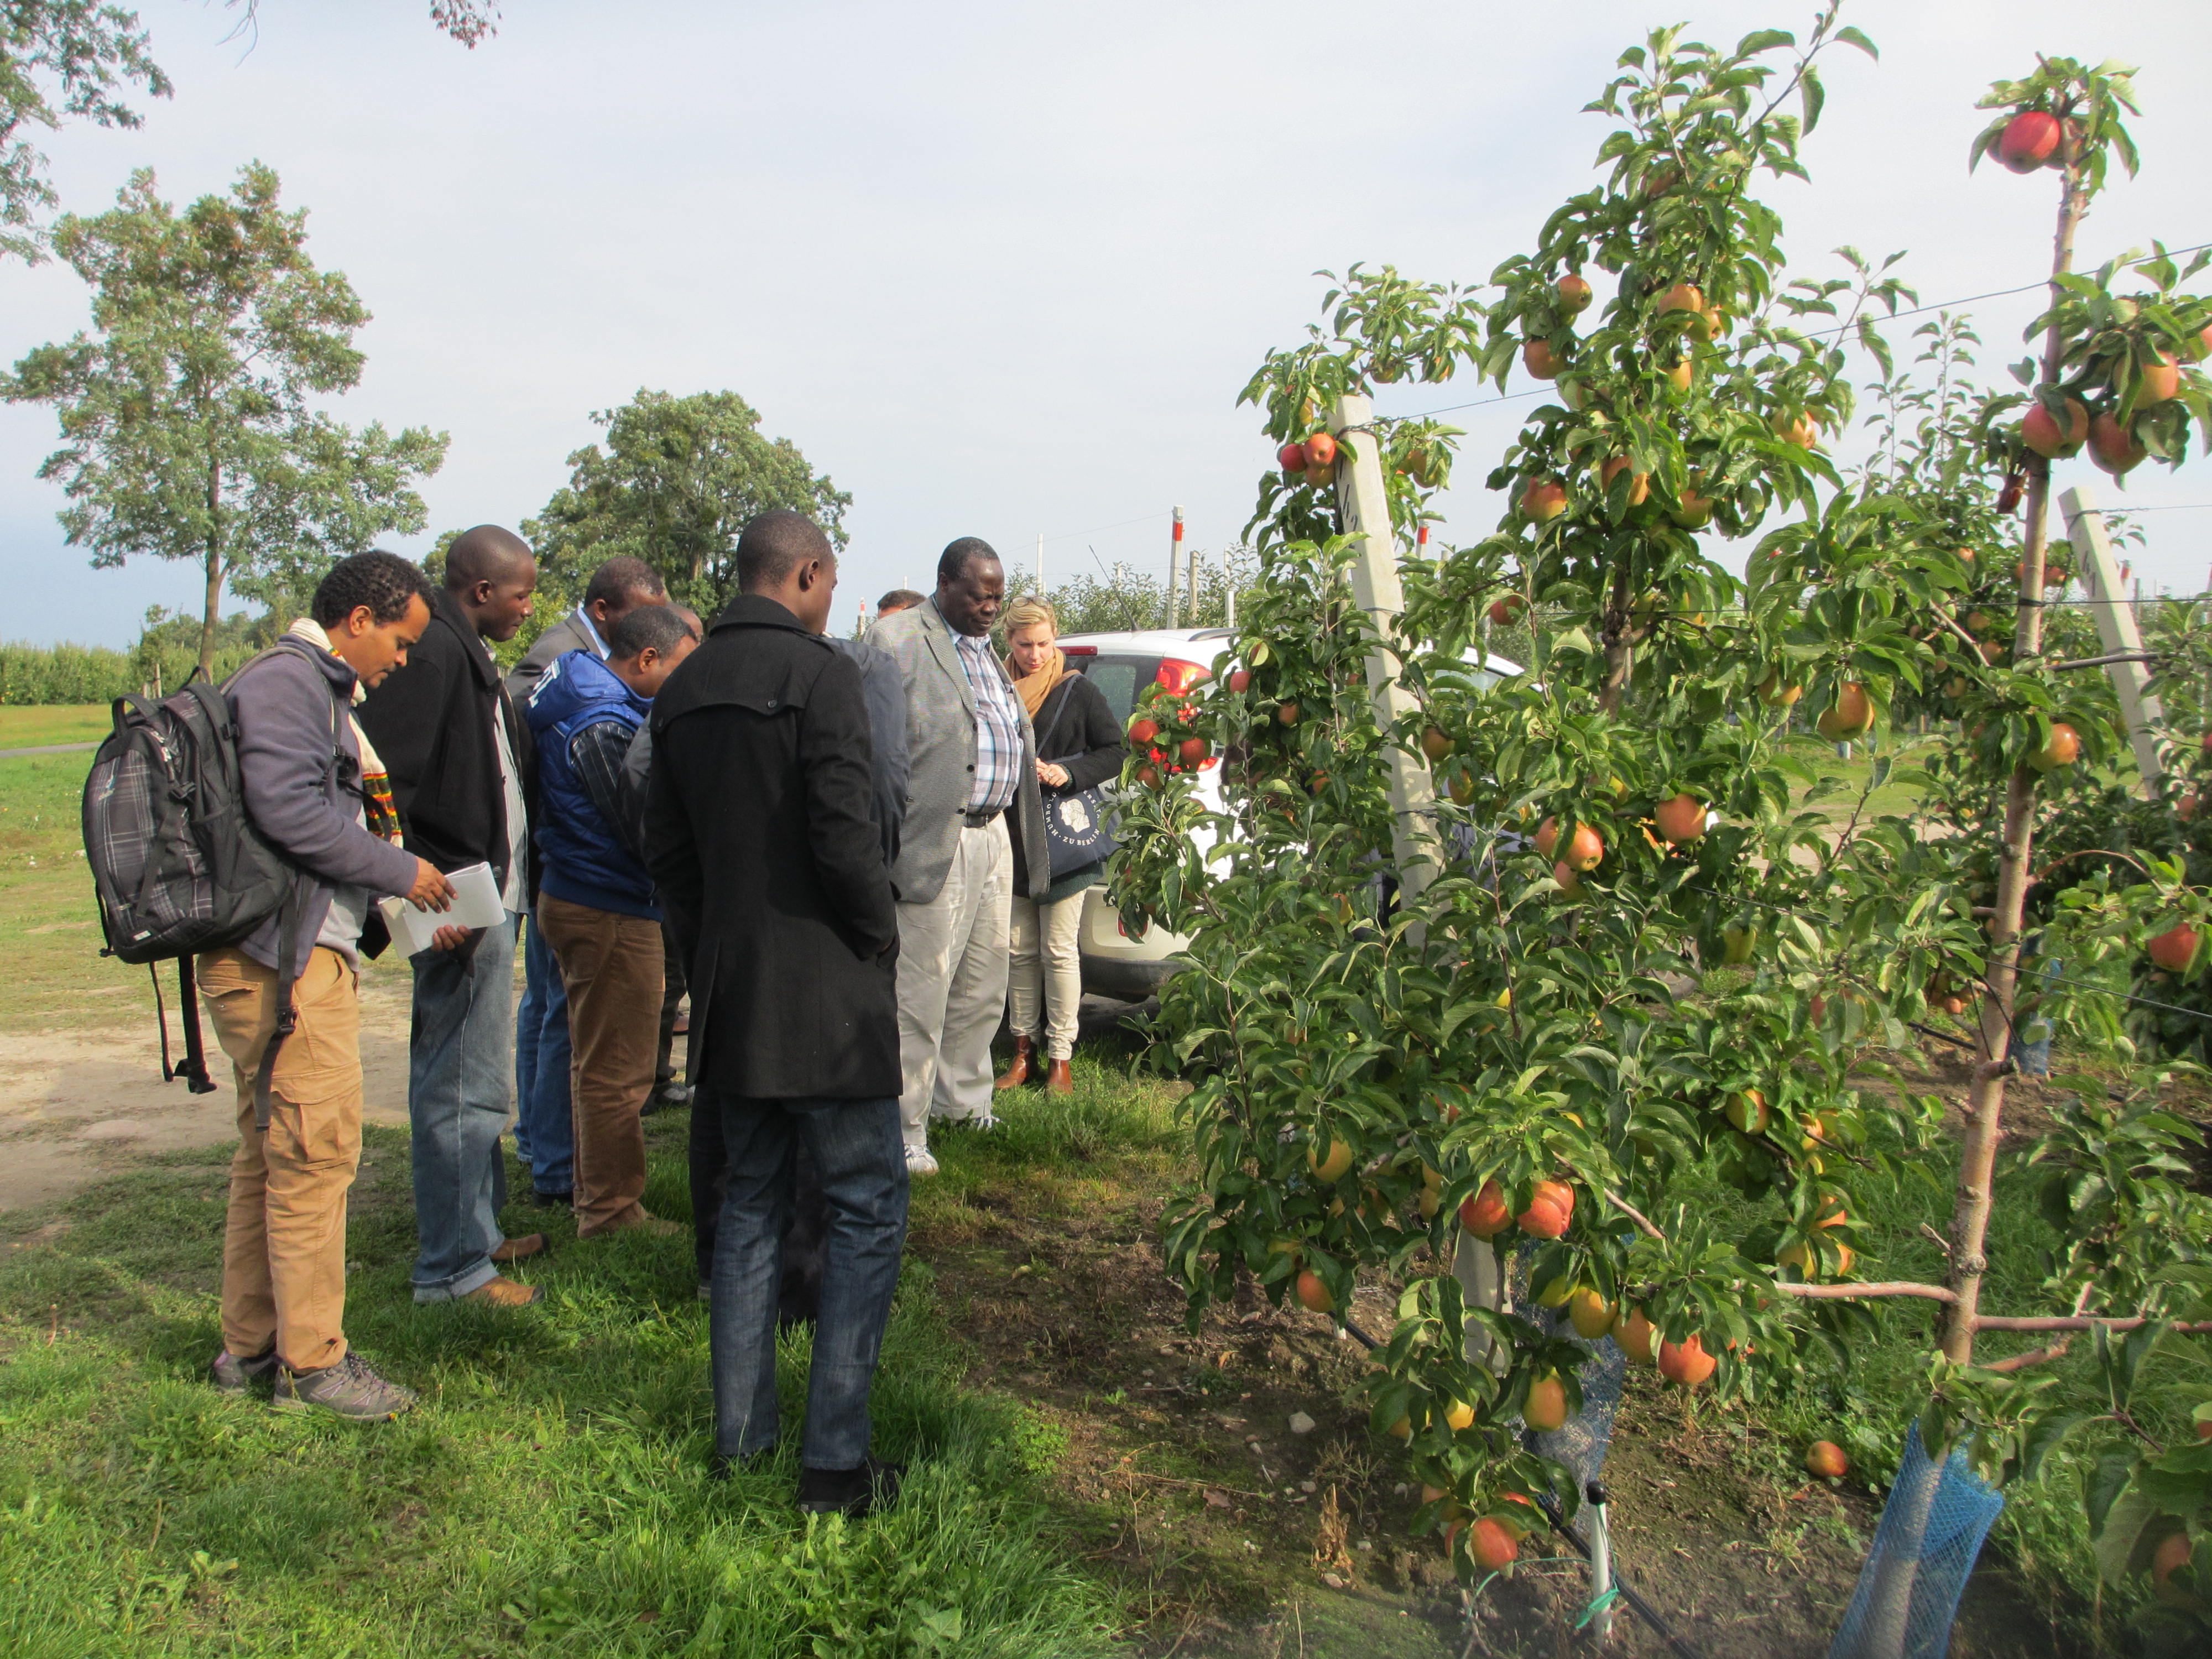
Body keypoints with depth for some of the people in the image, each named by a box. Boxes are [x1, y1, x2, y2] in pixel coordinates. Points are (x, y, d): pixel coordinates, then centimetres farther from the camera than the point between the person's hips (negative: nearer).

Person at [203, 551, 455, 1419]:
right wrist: (399, 872, -14)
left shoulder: (319, 689, 21)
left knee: (270, 1151, 16)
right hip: (282, 958, -11)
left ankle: (250, 1346, 27)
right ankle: (311, 1360, 5)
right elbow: (290, 811, -23)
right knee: (316, 1149, -5)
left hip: (305, 952, 11)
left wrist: (388, 895, 15)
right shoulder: (284, 680, -12)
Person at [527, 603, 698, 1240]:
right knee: (616, 1073, 1)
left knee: (600, 1063, 21)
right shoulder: (604, 726, -21)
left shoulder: (590, 703, 11)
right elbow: (647, 832, -21)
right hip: (611, 913, -11)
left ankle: (600, 1200, 34)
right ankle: (613, 1214, 13)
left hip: (577, 897, 11)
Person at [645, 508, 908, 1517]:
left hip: (728, 990, 8)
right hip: (824, 995, -7)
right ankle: (835, 1463, 4)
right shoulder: (818, 672, -12)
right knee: (868, 1210, 2)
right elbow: (844, 836, -19)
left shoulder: (683, 690, 11)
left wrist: (714, 946, 17)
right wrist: (882, 942, -4)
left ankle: (738, 1436, 26)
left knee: (751, 1203, 18)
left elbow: (664, 848, 13)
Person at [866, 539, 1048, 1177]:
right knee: (922, 994, -3)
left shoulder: (986, 648, 19)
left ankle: (963, 1099, 33)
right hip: (937, 843, -8)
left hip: (995, 836, 8)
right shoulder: (895, 640, -8)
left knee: (984, 986, 17)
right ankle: (905, 1129, 8)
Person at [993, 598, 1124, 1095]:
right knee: (1020, 950, 8)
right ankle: (1024, 1050, 18)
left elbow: (1116, 751, 0)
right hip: (1010, 837, 3)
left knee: (1058, 950, -1)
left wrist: (1068, 773, -15)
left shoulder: (1078, 692, 0)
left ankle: (1060, 1058, 8)